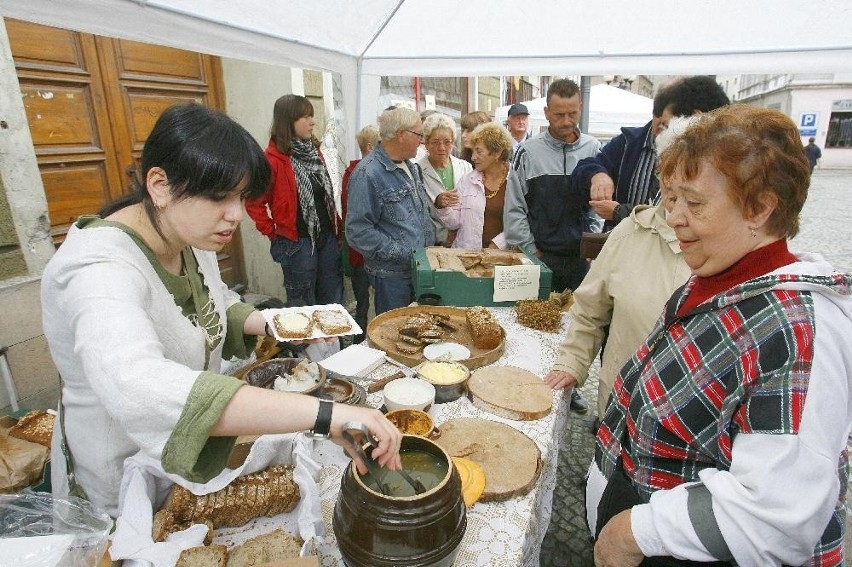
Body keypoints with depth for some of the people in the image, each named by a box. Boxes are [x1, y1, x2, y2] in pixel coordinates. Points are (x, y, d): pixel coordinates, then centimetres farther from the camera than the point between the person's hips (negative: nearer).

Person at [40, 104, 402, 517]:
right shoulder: (100, 268, -34)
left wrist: (273, 324, -10)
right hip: (126, 501, -7)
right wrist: (324, 413, -59)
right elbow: (139, 388, -53)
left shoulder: (190, 238, -7)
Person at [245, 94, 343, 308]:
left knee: (333, 299, 16)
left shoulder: (313, 150, 8)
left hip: (327, 236, 7)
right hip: (297, 241, -7)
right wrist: (273, 233, -8)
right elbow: (254, 203, -14)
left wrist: (335, 224, 10)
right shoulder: (273, 159, -16)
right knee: (303, 305, 9)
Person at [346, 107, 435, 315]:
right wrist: (403, 255, -20)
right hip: (392, 274, -8)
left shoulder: (411, 167, 10)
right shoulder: (367, 174, -18)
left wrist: (431, 248, 9)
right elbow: (359, 230, -22)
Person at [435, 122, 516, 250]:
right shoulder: (467, 181, 10)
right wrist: (443, 207, -8)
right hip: (467, 253, 2)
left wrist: (497, 244, -9)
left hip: (503, 254, -1)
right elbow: (454, 223, 9)